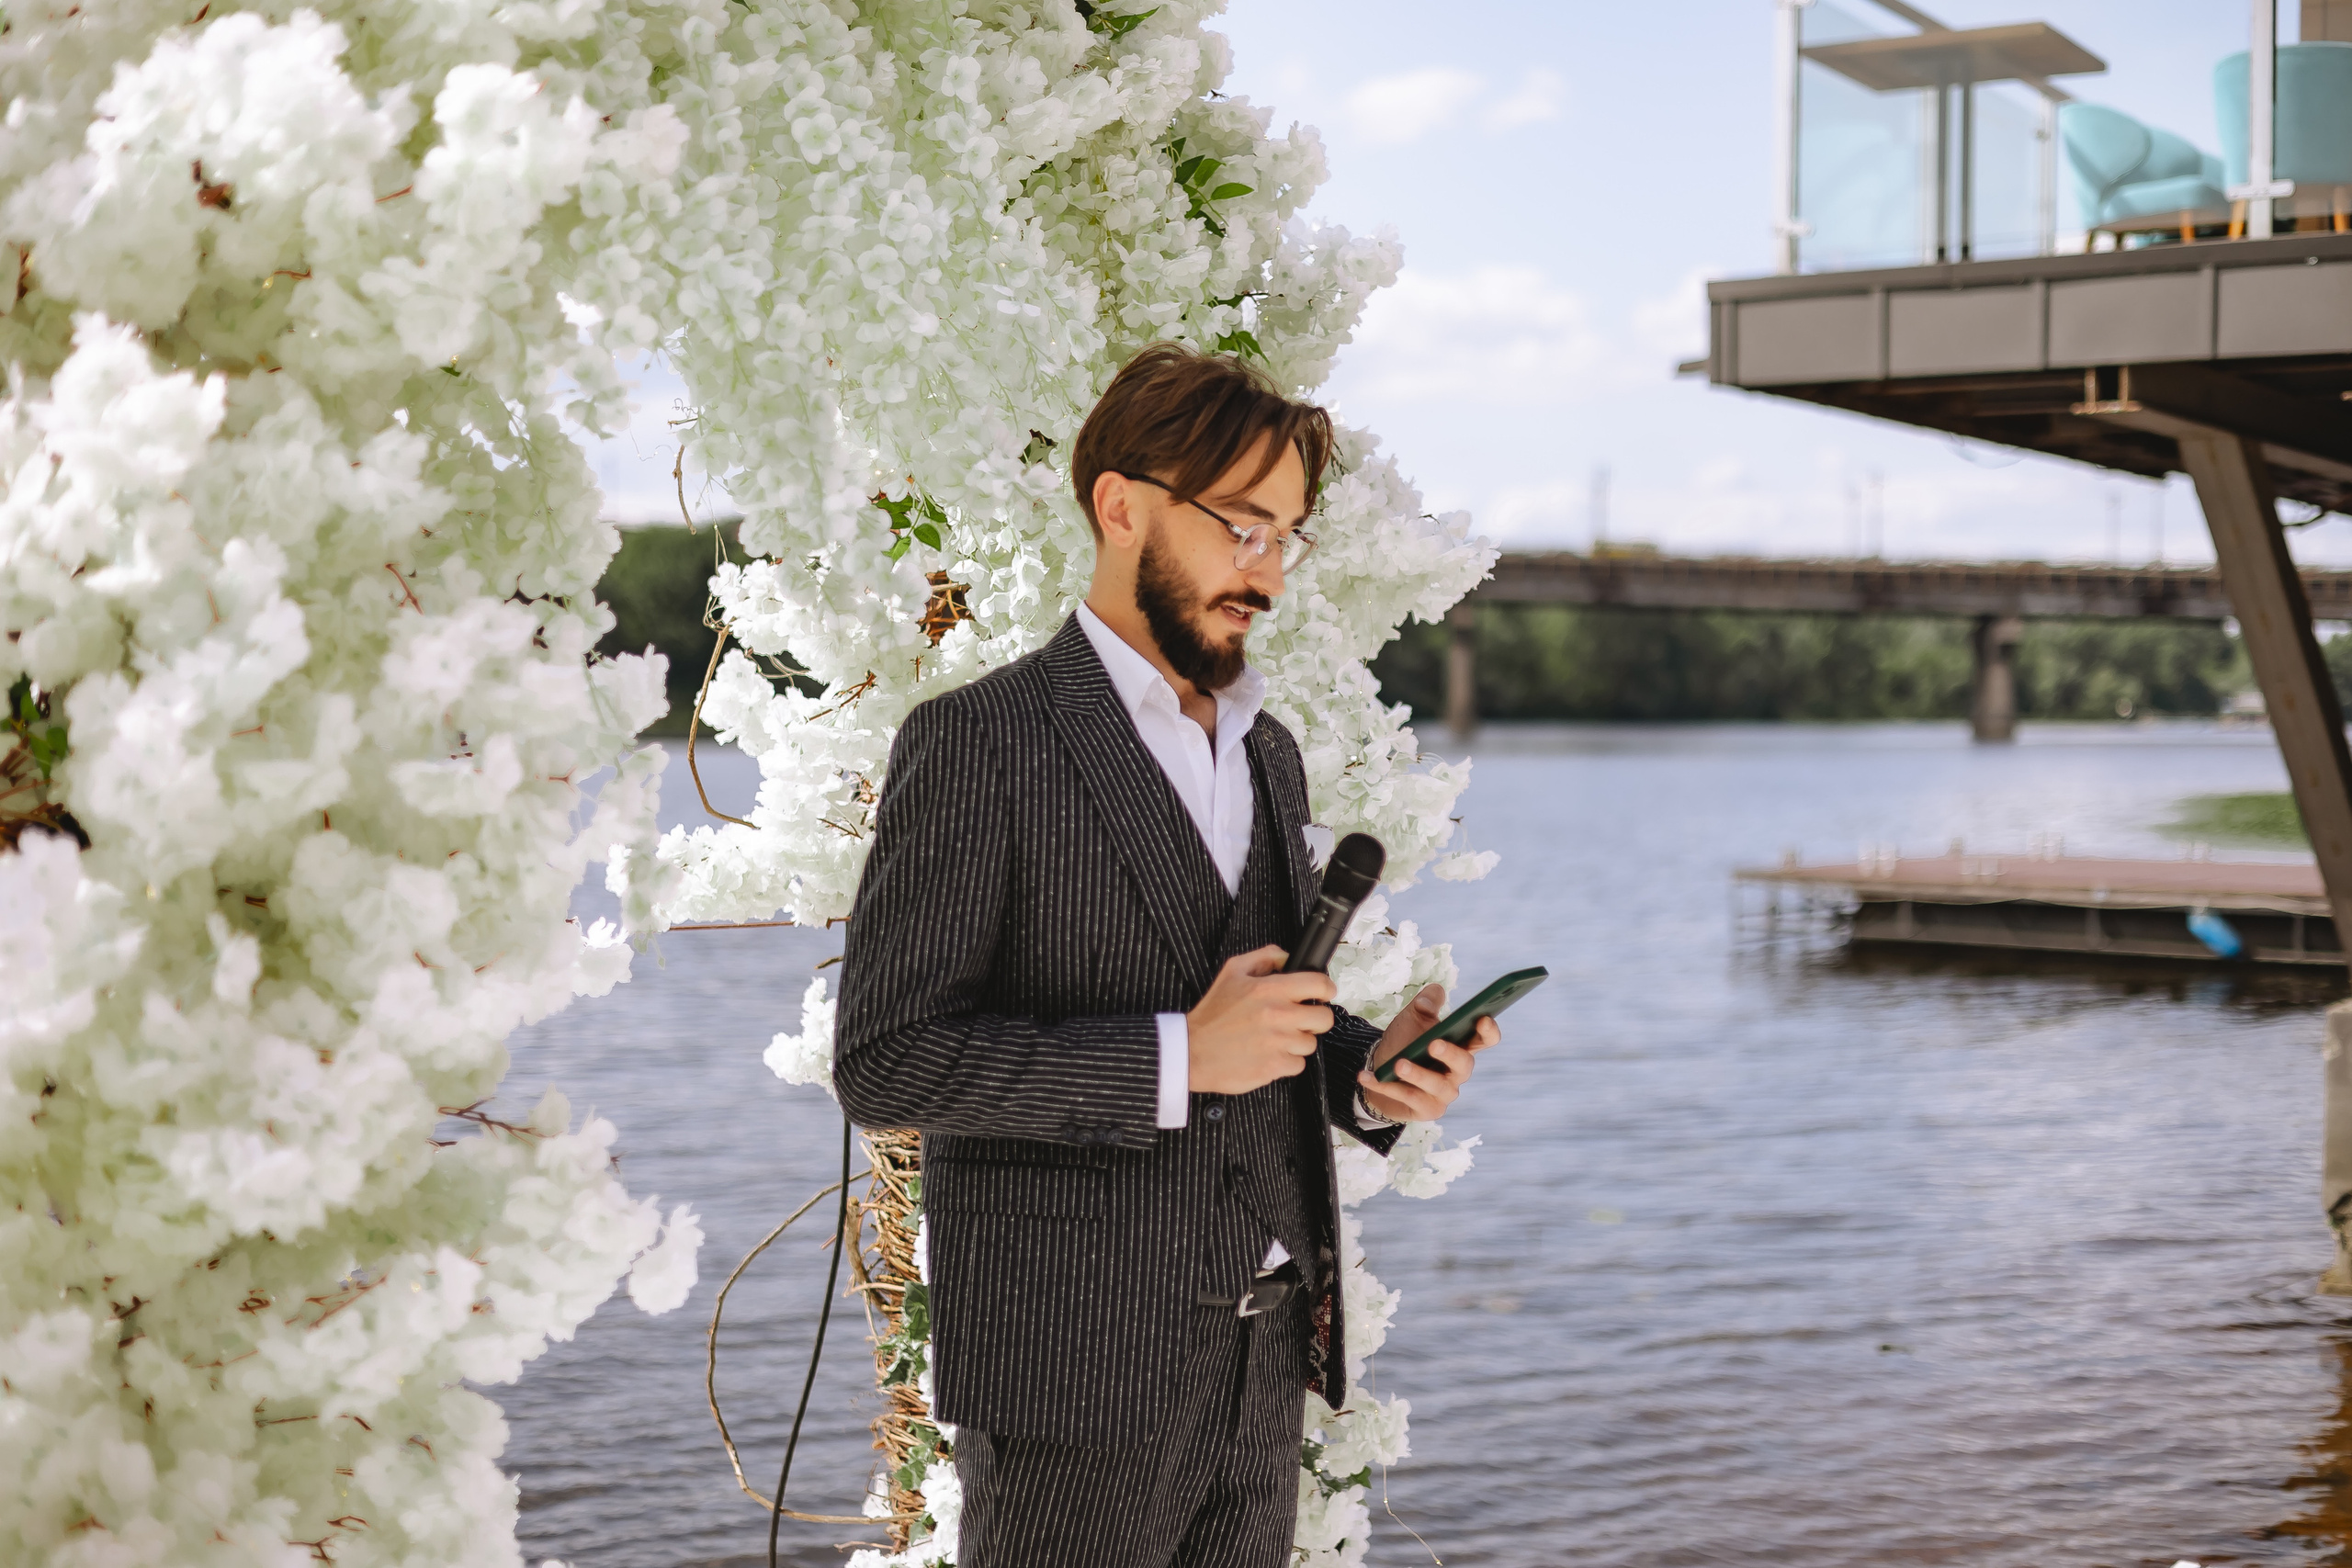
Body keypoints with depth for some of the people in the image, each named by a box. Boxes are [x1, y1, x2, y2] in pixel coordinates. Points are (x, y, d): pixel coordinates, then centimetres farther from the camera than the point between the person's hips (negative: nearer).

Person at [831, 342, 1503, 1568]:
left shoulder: (1267, 753, 15)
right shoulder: (978, 744, -9)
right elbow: (883, 1062, -15)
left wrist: (1366, 1068, 1)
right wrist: (1174, 1057, -21)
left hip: (1264, 1364, 7)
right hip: (1076, 1373, -7)